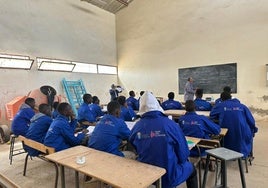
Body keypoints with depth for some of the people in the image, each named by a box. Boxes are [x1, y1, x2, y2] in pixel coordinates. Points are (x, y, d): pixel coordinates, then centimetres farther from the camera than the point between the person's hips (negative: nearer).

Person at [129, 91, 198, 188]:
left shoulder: (136, 127, -12)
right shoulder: (171, 124, -20)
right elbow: (183, 154, -11)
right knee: (191, 168, 28)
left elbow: (137, 151, 4)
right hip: (169, 176, -3)